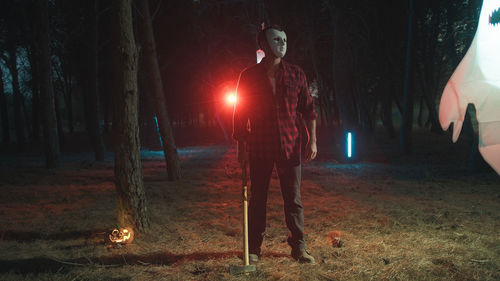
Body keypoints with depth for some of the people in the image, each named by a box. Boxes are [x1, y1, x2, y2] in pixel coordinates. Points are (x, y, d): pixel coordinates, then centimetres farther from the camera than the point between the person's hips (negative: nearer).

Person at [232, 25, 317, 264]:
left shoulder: (296, 74, 6)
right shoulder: (249, 76, 1)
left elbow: (308, 109, 8)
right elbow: (240, 114, 3)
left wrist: (312, 140, 0)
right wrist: (241, 148, 0)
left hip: (289, 147, 1)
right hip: (259, 148, -1)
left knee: (293, 199, 4)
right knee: (257, 198, 7)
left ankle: (298, 247, 15)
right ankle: (254, 248, 19)